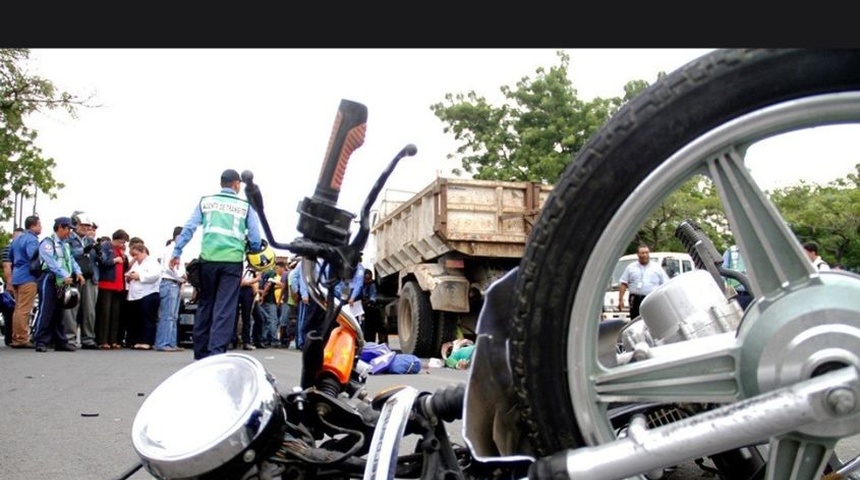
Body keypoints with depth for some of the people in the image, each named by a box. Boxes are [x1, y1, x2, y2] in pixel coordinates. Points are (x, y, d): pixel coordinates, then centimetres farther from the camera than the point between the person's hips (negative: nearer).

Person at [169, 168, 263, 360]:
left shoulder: (205, 201, 12)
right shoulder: (246, 206, 7)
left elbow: (188, 228, 4)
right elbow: (255, 238, 4)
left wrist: (177, 252, 4)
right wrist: (255, 256, 21)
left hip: (208, 259, 2)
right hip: (232, 260, -2)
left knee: (205, 305, 13)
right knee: (225, 308, -3)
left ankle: (201, 352, 18)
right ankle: (216, 352, -12)